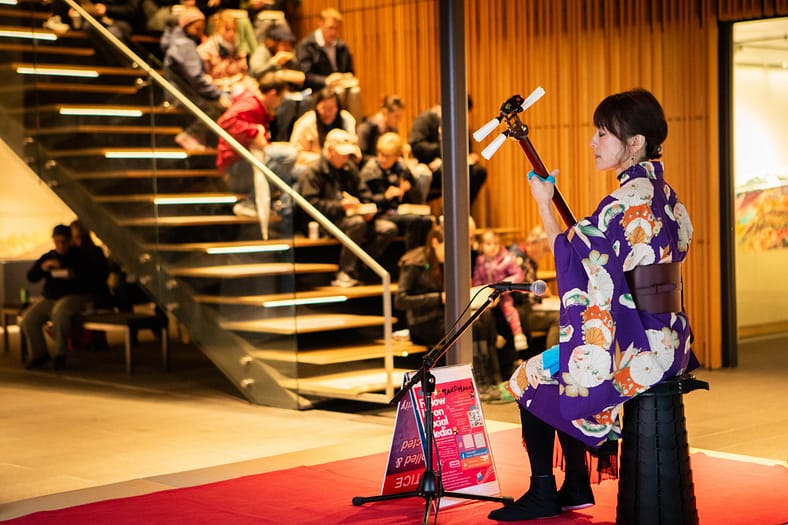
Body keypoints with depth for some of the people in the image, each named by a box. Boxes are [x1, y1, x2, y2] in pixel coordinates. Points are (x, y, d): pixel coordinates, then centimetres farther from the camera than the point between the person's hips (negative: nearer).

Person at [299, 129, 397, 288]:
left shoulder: (350, 168, 20)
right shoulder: (313, 171, -2)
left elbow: (365, 195, 21)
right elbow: (311, 203, -12)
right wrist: (340, 205, -22)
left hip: (350, 215, 7)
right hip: (326, 222, -7)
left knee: (389, 228, -14)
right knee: (357, 223, -38)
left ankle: (361, 267, -11)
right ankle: (346, 273, -26)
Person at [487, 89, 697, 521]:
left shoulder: (628, 198, -18)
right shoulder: (662, 193, 11)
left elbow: (570, 254, -14)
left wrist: (544, 204, -4)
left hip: (635, 346, -10)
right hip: (664, 339, 10)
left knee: (531, 377, 4)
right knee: (561, 368, 24)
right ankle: (576, 487, 26)